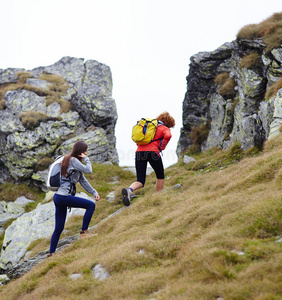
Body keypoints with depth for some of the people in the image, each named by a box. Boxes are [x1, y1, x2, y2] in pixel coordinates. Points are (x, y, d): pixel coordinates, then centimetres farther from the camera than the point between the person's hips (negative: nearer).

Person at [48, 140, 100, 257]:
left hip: (58, 197, 10)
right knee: (91, 205, -9)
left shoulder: (73, 161, 21)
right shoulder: (73, 160, -9)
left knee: (59, 228, 13)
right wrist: (86, 159, 1)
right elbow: (88, 170, -15)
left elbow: (83, 180, 21)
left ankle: (51, 252, 17)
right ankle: (84, 232, -3)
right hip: (63, 196, -10)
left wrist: (94, 192, 15)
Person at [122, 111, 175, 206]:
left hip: (139, 152, 5)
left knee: (140, 181, 1)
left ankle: (129, 190, -30)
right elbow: (168, 135, -13)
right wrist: (161, 147, -2)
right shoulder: (164, 128, 10)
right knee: (160, 177, 20)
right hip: (152, 152, -5)